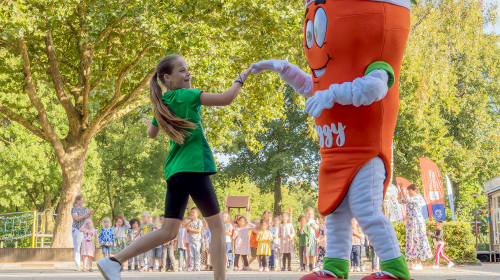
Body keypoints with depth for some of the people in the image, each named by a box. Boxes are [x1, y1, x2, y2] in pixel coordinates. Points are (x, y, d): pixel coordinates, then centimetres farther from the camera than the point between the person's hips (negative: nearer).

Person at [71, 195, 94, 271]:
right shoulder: (74, 209, -3)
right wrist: (86, 213, -21)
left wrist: (90, 214, -8)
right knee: (77, 248, -2)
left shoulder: (84, 209, 12)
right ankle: (77, 266, 1)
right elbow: (77, 219, -16)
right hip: (76, 230, -4)